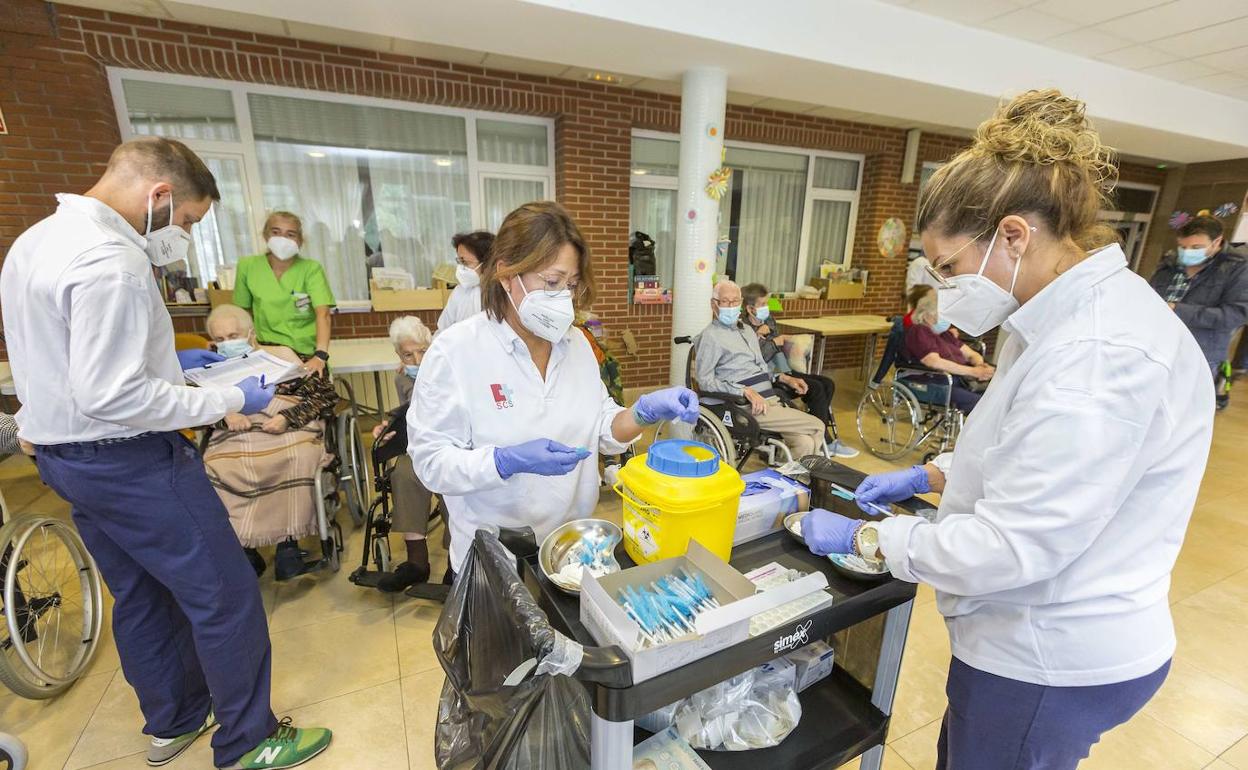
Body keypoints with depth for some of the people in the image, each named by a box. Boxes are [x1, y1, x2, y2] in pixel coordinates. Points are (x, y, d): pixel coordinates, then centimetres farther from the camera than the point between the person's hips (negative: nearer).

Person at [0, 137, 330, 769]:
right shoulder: (110, 260, -23)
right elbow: (114, 398, -26)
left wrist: (168, 358, 13)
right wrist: (232, 399, -18)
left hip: (62, 455, 10)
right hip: (129, 461, -10)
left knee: (140, 597, 22)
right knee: (227, 598, 2)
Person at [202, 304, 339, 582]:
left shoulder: (281, 355, 12)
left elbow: (326, 393, 2)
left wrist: (288, 418, -11)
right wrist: (224, 414, -9)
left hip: (289, 431, -2)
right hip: (234, 438, 3)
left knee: (299, 457, -35)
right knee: (213, 469, -30)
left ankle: (288, 541, -23)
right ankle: (241, 547, -15)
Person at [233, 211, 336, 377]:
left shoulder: (311, 269, -7)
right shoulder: (247, 266, 1)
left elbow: (323, 314, -20)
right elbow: (244, 311, 14)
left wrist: (320, 355, -33)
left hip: (307, 352, -2)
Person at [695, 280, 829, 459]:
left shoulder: (747, 330, 23)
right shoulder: (711, 336, -3)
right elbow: (705, 381, -11)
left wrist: (784, 378, 14)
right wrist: (746, 391, -19)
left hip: (773, 399, 7)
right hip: (749, 406, -7)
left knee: (805, 443, -16)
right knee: (816, 426, -14)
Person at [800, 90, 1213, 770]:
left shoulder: (1100, 355, -29)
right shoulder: (1069, 319, 3)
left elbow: (1011, 547, -29)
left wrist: (863, 537, -19)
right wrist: (928, 476, 5)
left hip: (1053, 663, -9)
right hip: (1036, 634, 9)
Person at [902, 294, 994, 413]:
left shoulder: (945, 333, 22)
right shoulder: (918, 332, -4)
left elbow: (972, 355, 20)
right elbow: (934, 363, -18)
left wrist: (981, 366, -5)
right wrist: (973, 371, -18)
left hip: (961, 381, 8)